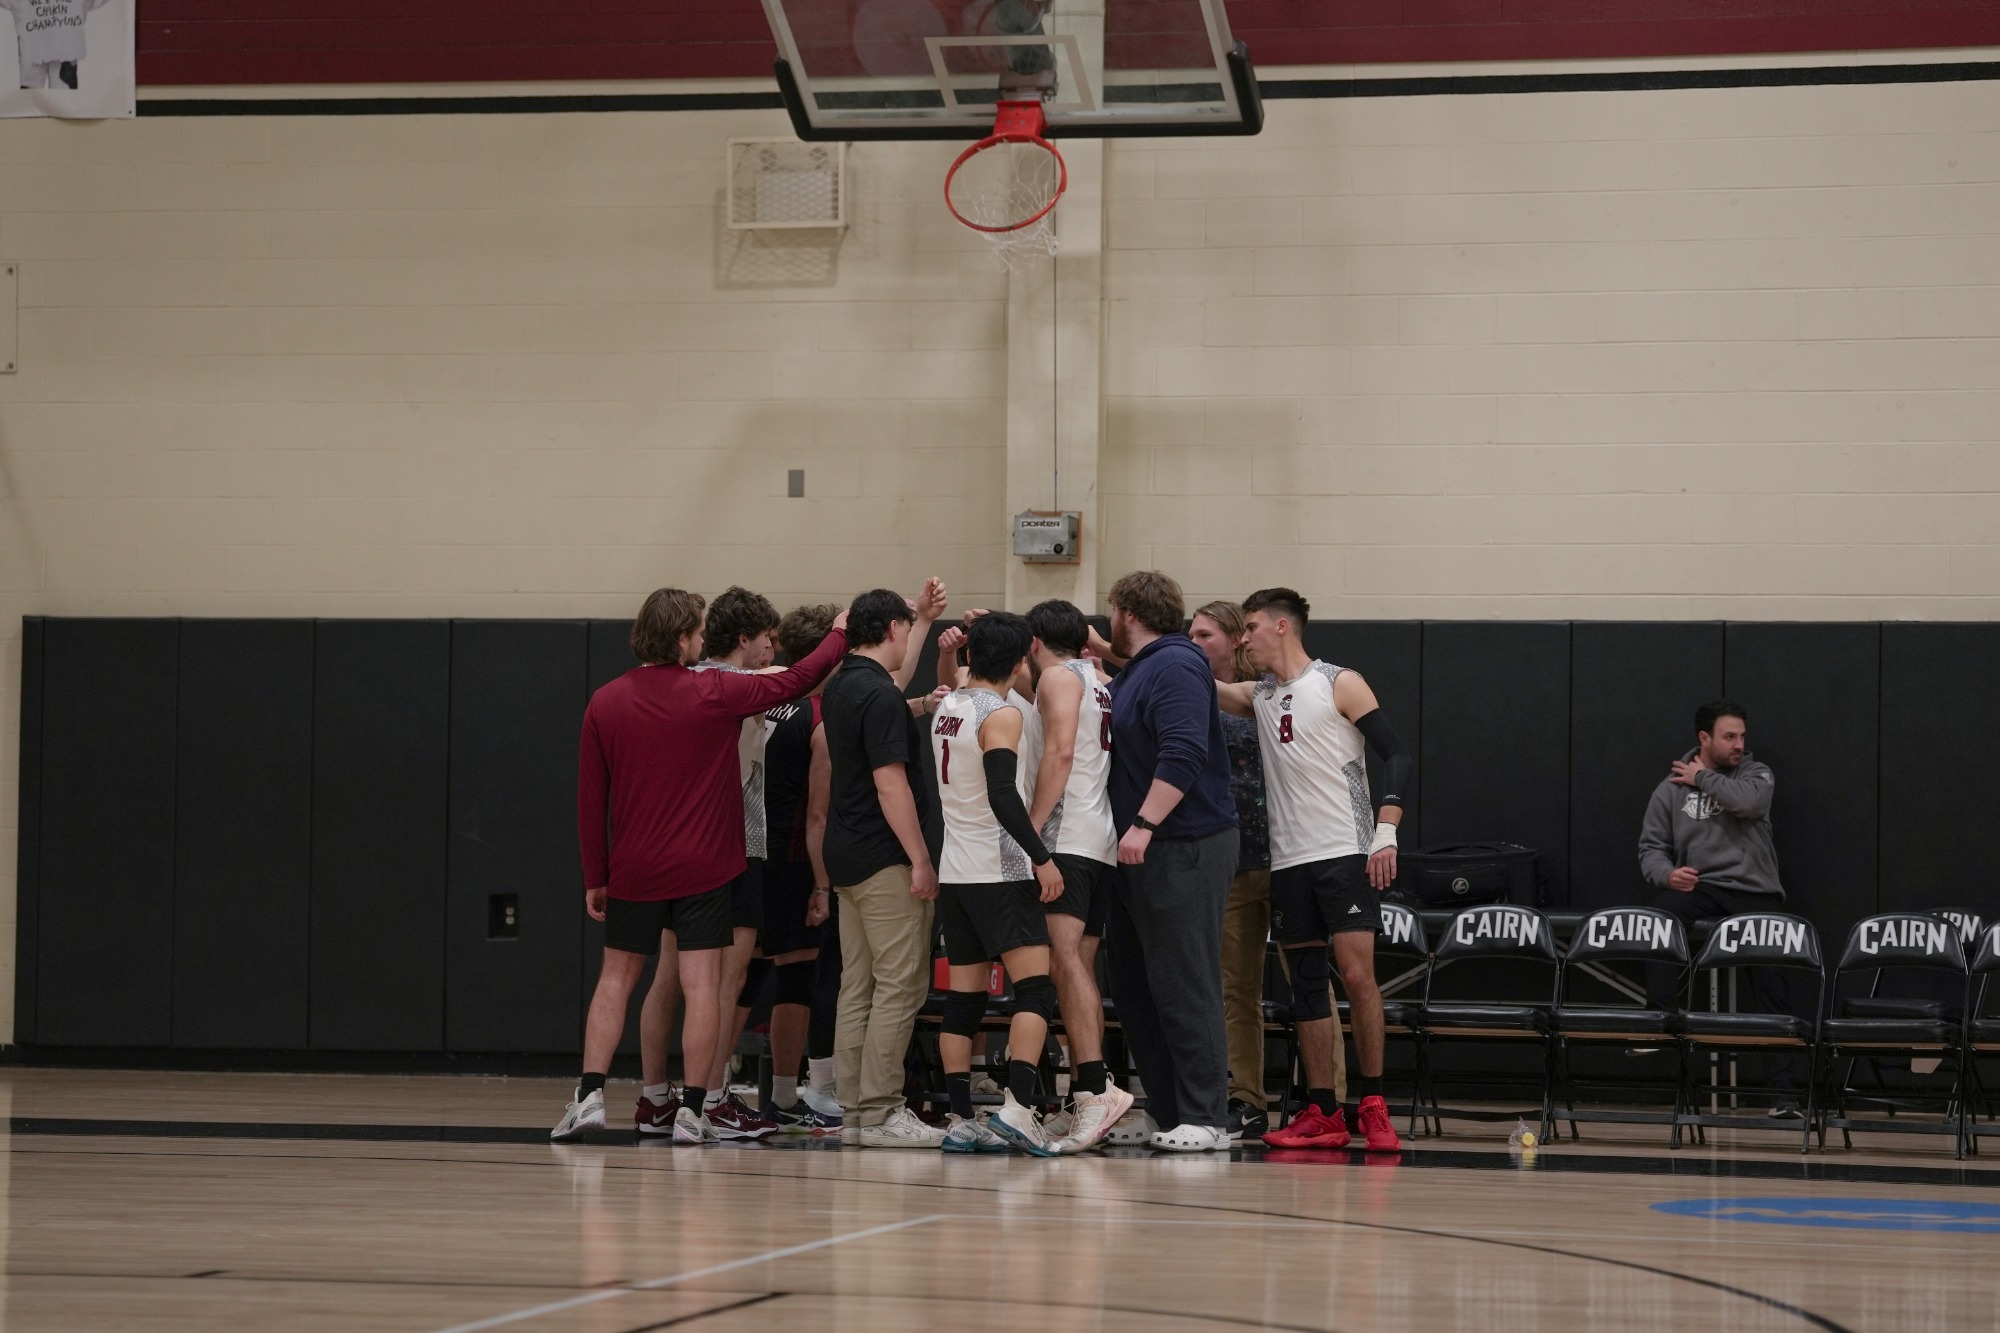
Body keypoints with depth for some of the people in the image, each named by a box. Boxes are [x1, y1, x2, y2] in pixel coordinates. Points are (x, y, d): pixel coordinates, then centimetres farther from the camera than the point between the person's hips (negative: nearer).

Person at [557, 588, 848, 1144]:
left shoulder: (605, 703, -1)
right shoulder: (715, 693, -8)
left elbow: (590, 800, 3)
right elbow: (795, 681, 3)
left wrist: (595, 877, 11)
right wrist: (839, 637, 21)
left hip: (633, 870, 3)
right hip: (703, 869, -2)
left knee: (616, 978, 12)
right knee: (701, 984, 0)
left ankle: (590, 1094, 3)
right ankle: (691, 1110, -3)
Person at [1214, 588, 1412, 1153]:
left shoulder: (1340, 684, -3)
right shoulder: (1257, 696, 16)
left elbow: (1398, 756, -6)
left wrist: (1387, 832, -17)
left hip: (1346, 852, -6)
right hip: (1288, 861, 6)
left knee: (1356, 973, -12)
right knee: (1305, 985, 4)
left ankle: (1373, 1106, -5)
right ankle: (1322, 1113, 7)